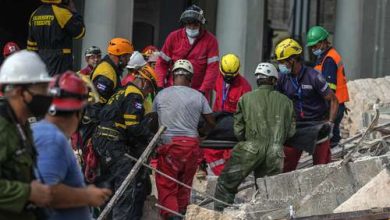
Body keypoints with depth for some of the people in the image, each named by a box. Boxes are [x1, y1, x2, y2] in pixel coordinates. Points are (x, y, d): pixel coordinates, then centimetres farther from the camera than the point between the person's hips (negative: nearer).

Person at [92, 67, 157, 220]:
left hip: (102, 141, 10)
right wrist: (151, 137, -5)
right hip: (114, 144, -10)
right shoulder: (134, 96, -8)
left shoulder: (121, 93, 23)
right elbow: (133, 126, -17)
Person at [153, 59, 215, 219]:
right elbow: (211, 122, 8)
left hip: (169, 144, -2)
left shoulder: (161, 95, 3)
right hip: (191, 144, 2)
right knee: (184, 184, 16)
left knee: (166, 187, 0)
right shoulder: (198, 96, 3)